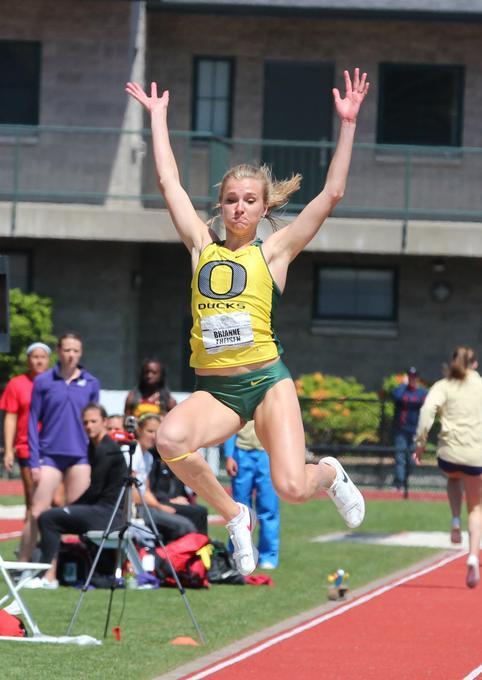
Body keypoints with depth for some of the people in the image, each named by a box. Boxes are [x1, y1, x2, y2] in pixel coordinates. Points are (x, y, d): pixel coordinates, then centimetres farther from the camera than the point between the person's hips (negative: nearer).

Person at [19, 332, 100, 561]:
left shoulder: (91, 383, 7)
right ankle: (22, 564, -1)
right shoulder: (43, 381, 2)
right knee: (37, 514, -5)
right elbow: (33, 421, 2)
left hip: (80, 456, 1)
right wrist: (34, 461, -4)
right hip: (50, 454, -1)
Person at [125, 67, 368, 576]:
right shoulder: (202, 246, 12)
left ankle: (331, 476, 27)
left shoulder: (273, 251, 5)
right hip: (213, 390, 2)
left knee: (292, 487, -15)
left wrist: (347, 124, -3)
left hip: (266, 380, -2)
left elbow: (332, 194, 0)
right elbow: (168, 182, 16)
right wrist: (157, 116, 19)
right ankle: (234, 516, -5)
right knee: (170, 439, -31)